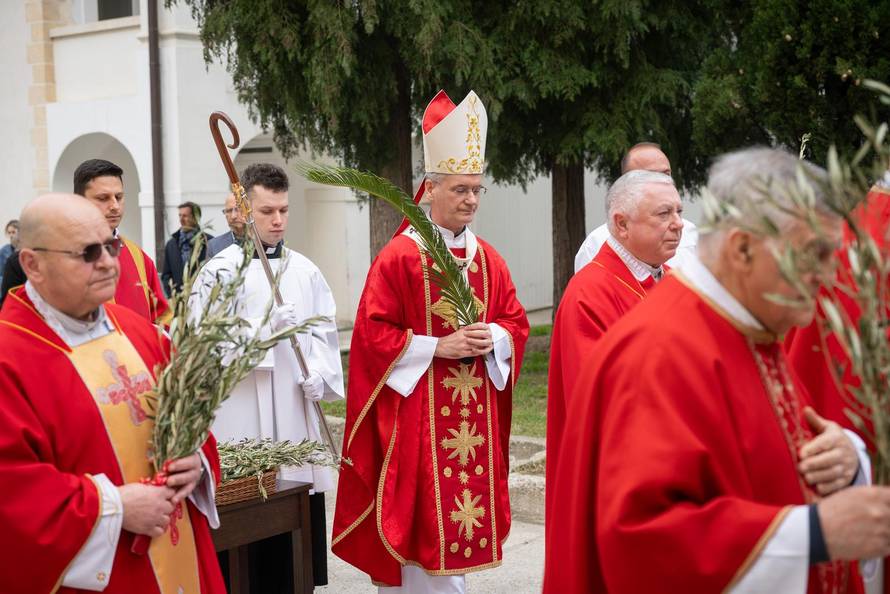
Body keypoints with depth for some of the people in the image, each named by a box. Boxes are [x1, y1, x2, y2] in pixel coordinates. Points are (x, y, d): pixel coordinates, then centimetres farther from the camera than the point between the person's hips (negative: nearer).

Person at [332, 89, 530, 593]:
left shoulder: (488, 259, 9)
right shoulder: (400, 257, -8)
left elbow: (516, 322, 13)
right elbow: (373, 332, -10)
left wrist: (492, 338, -9)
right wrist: (437, 347, -17)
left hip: (475, 413, 5)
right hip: (416, 414, -5)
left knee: (463, 505, 10)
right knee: (421, 516, -1)